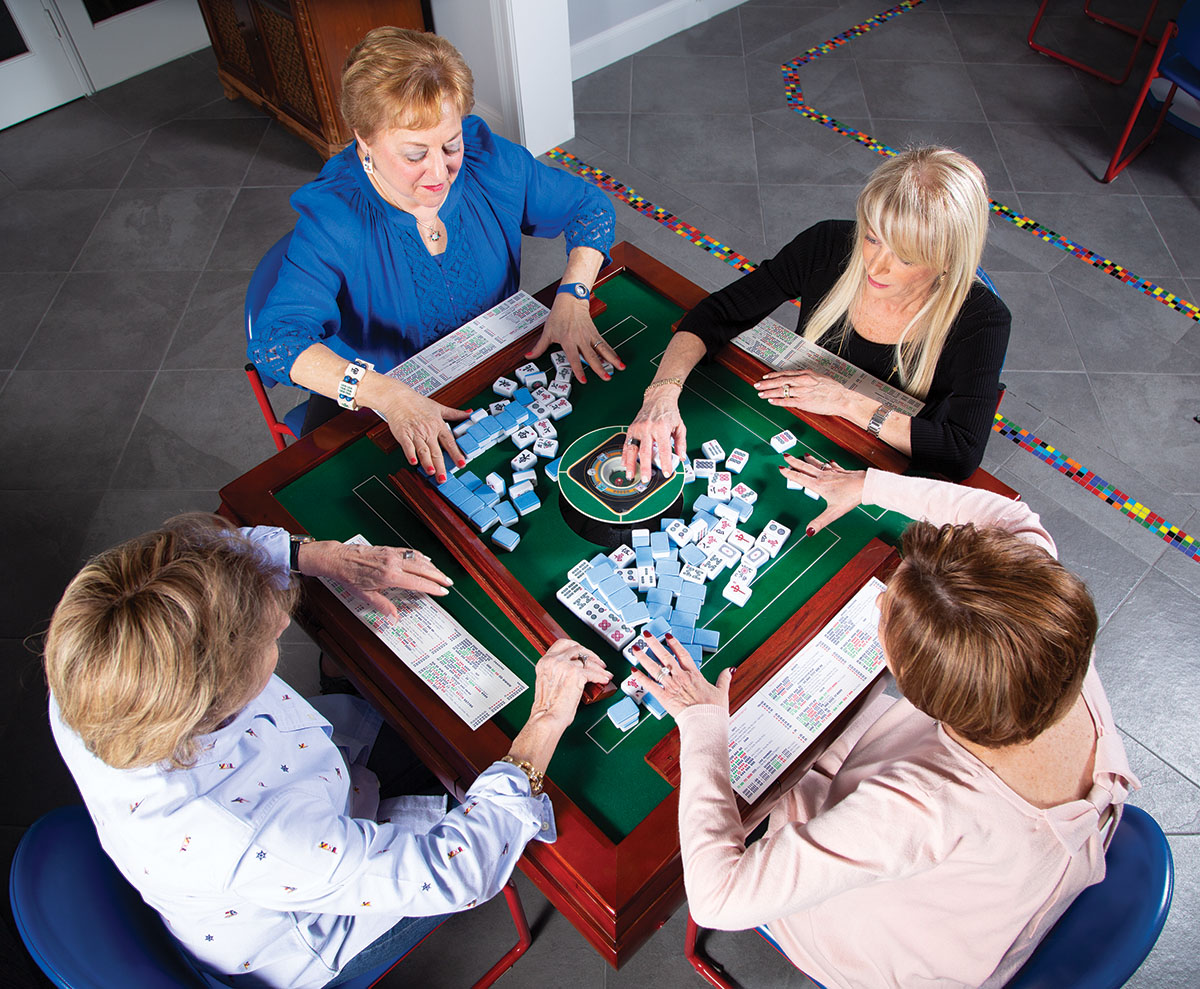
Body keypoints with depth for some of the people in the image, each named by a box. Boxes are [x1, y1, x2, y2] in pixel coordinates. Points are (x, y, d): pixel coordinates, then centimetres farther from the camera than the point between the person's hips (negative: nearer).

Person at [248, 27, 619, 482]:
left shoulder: (490, 162, -12)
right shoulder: (332, 219, -24)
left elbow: (590, 206, 0)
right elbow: (276, 341, -34)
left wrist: (571, 297, -19)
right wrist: (386, 393, -50)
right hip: (369, 407, -3)